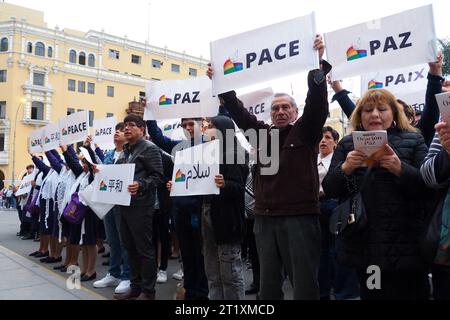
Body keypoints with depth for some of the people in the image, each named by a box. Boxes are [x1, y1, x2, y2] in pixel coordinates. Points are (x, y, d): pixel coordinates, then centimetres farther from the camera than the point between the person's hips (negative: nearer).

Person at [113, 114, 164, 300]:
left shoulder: (149, 148, -6)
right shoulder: (125, 151, 19)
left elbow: (157, 177, -13)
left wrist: (140, 185, -27)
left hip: (141, 205, -8)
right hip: (125, 204, 8)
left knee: (144, 249, -1)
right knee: (130, 248, 14)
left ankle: (148, 291, 10)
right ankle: (135, 287, 26)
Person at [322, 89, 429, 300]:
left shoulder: (414, 141, 5)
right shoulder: (347, 144, 10)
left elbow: (428, 187, -5)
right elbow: (329, 190, 4)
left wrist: (400, 169, -22)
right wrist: (345, 168, -16)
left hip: (403, 244, -2)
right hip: (361, 244, 2)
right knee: (369, 294, 12)